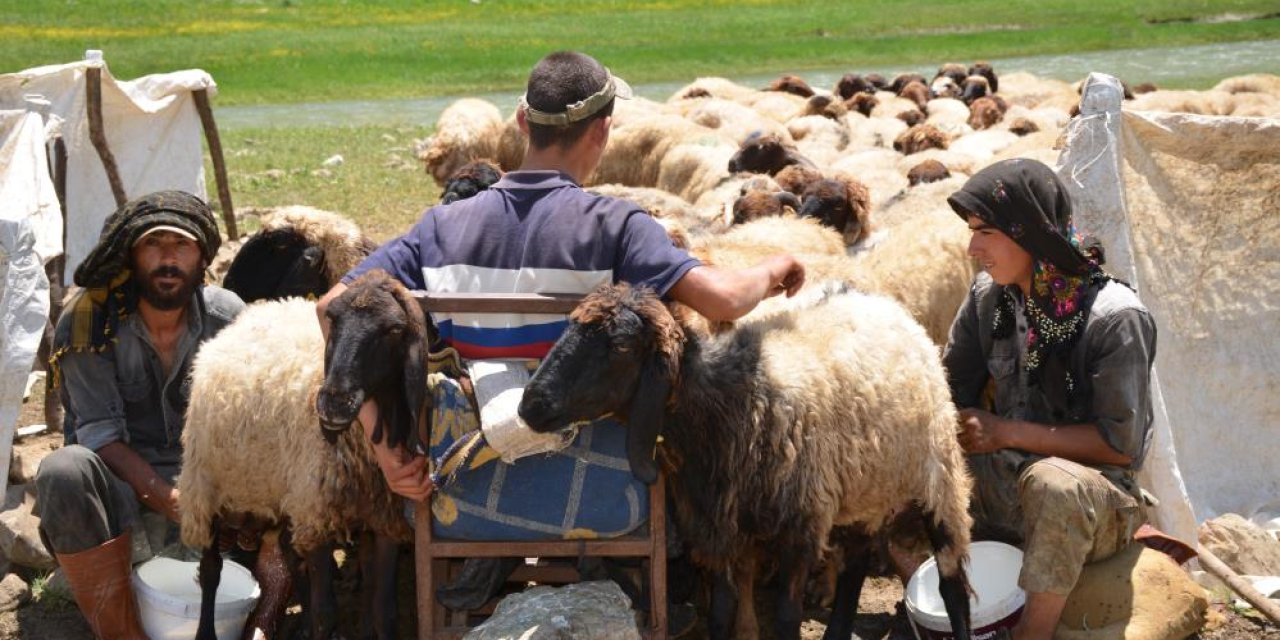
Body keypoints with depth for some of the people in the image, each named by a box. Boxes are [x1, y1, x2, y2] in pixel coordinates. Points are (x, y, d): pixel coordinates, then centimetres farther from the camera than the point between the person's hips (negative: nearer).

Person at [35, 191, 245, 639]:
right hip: (121, 483, -2)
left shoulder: (228, 317, -5)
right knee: (63, 471, -36)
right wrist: (167, 499, -31)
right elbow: (102, 437, -17)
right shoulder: (89, 322, -13)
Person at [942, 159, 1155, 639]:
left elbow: (1120, 445, -19)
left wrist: (1007, 432, -19)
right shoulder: (990, 296, -1)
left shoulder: (1115, 319, -19)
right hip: (1005, 487, 6)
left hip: (1093, 504, -6)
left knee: (1053, 481, -39)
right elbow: (949, 392, 6)